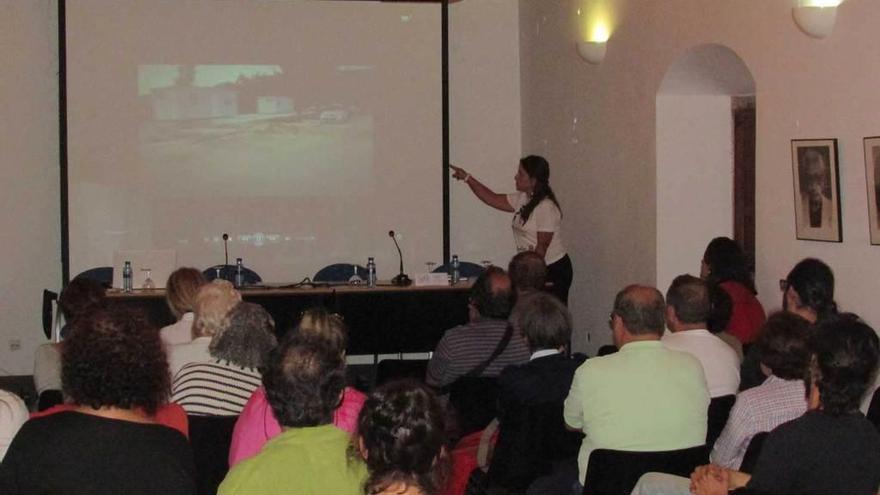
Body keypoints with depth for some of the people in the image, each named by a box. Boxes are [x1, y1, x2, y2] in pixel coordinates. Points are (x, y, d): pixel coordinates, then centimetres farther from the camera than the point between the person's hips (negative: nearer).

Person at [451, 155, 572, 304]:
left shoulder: (546, 207, -20)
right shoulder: (522, 199, 6)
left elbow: (542, 247, -19)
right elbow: (494, 199, 13)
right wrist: (467, 178, 9)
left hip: (554, 270, -8)